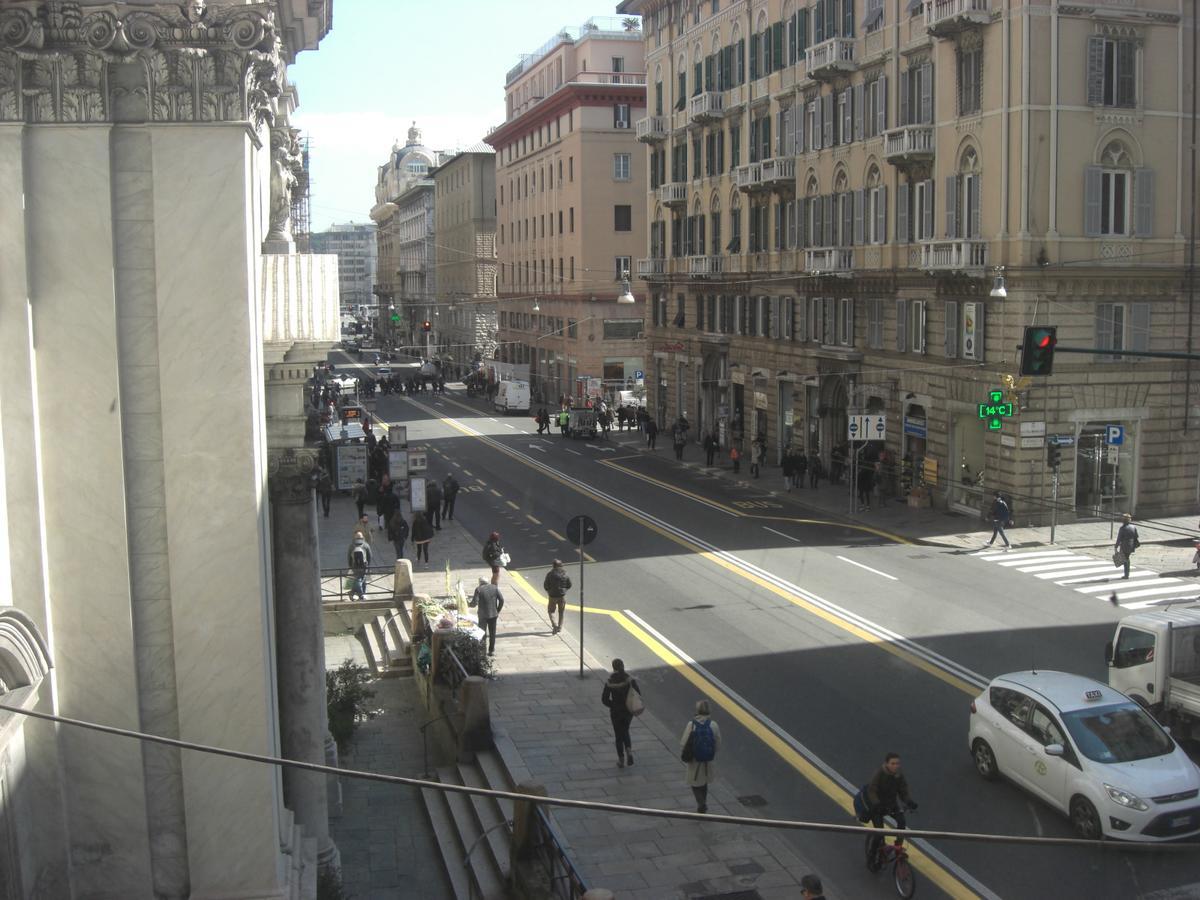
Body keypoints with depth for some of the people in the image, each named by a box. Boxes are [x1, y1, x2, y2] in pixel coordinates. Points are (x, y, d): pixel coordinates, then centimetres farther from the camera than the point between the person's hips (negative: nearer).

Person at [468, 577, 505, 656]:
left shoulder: (478, 589, -10)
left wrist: (469, 603, 6)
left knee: (482, 633, 8)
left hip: (483, 615, -3)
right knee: (492, 633, 14)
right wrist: (498, 611, 6)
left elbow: (474, 603, -15)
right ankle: (491, 651, 19)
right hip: (493, 615, 3)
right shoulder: (495, 588, 1)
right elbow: (501, 600, -3)